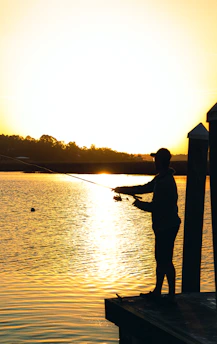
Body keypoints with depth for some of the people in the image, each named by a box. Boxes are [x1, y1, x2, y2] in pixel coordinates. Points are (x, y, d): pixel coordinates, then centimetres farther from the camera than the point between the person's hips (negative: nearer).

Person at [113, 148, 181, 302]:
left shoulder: (166, 182, -21)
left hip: (167, 226, -10)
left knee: (166, 261, -5)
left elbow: (156, 207, -22)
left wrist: (140, 204, -7)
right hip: (163, 226, 10)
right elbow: (145, 188, 22)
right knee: (161, 260, 15)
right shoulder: (161, 178, 12)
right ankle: (157, 291, 24)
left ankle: (172, 294, 3)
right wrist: (123, 189, 20)